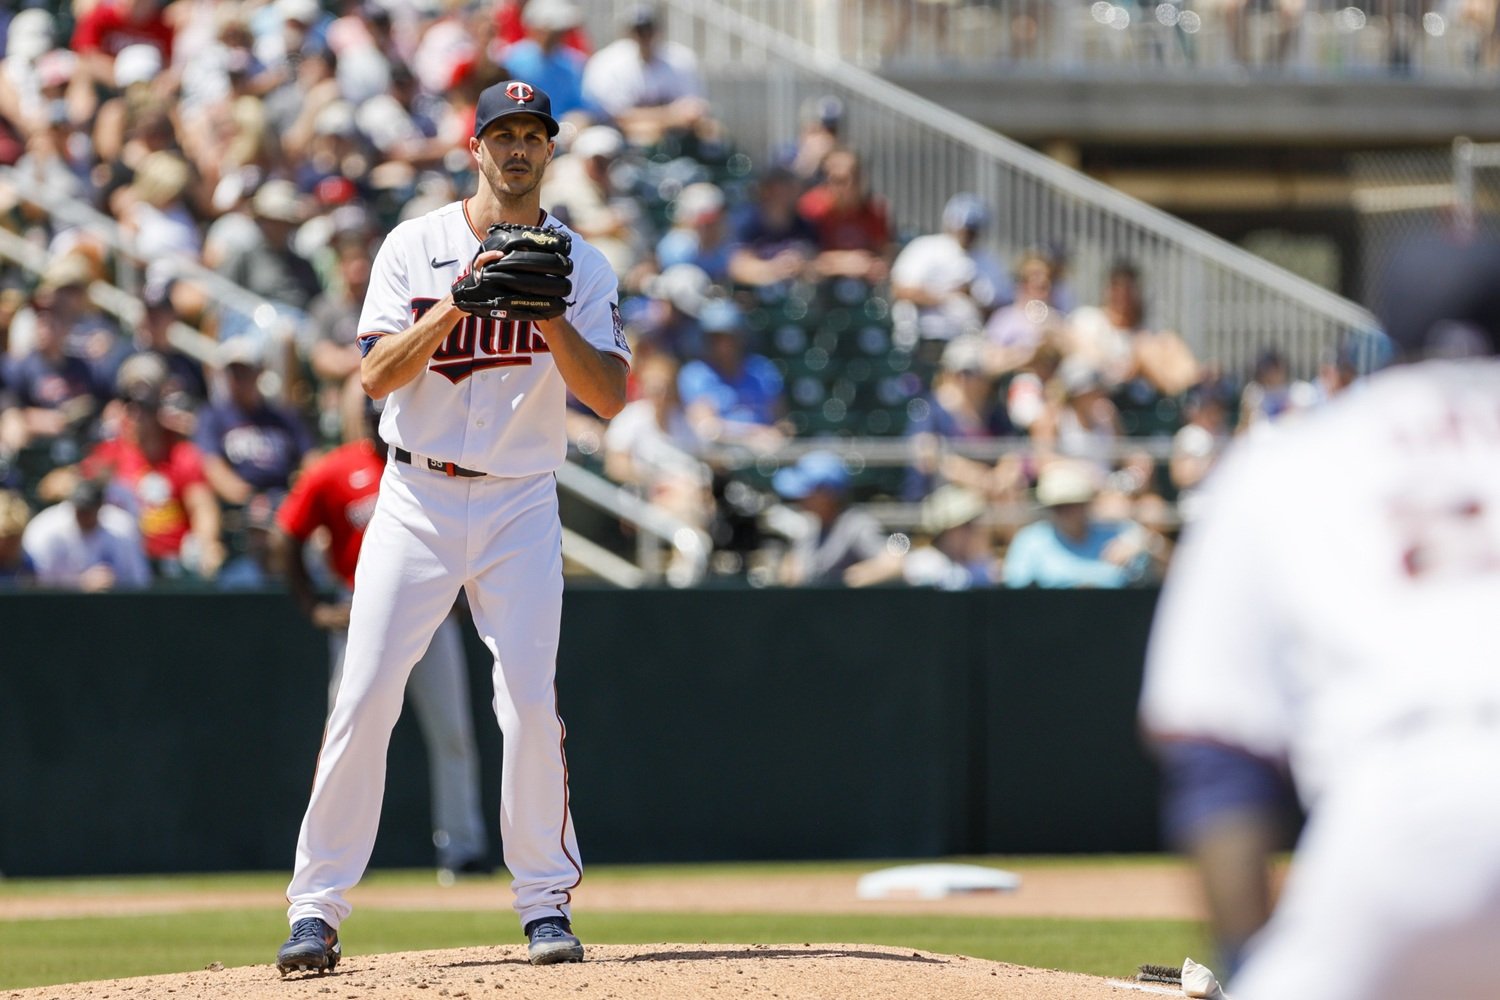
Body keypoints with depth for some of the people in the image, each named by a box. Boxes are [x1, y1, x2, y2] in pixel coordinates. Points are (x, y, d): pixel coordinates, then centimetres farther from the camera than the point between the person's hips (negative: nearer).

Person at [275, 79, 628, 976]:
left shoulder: (582, 266, 4)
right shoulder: (415, 247, 2)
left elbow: (609, 397, -5)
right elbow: (378, 373, -8)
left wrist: (549, 317, -18)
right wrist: (459, 301, -20)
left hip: (521, 505, 0)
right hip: (418, 498, 0)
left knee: (531, 700, -9)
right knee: (365, 698, -6)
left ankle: (547, 901, 4)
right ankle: (318, 908, -1)